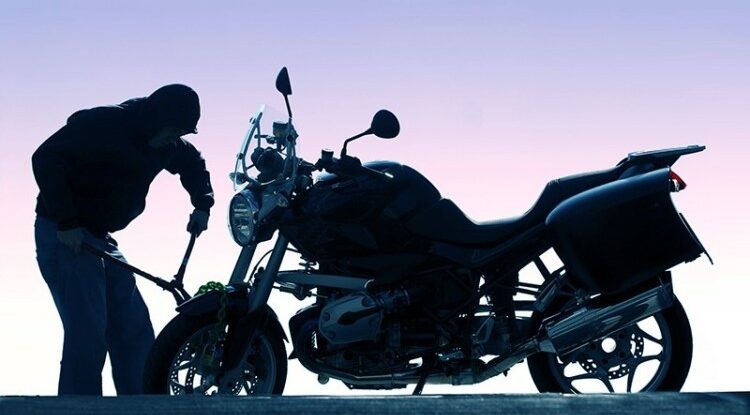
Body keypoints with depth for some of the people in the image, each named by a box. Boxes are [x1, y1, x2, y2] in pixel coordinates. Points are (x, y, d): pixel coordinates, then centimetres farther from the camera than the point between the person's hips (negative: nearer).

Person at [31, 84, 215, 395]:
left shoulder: (164, 144, 7)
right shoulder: (102, 124, -18)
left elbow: (192, 162, 27)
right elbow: (46, 159, -23)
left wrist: (202, 205, 11)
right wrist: (66, 222, -26)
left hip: (99, 238, 9)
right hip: (65, 236, -8)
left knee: (133, 329, 7)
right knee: (88, 333, -16)